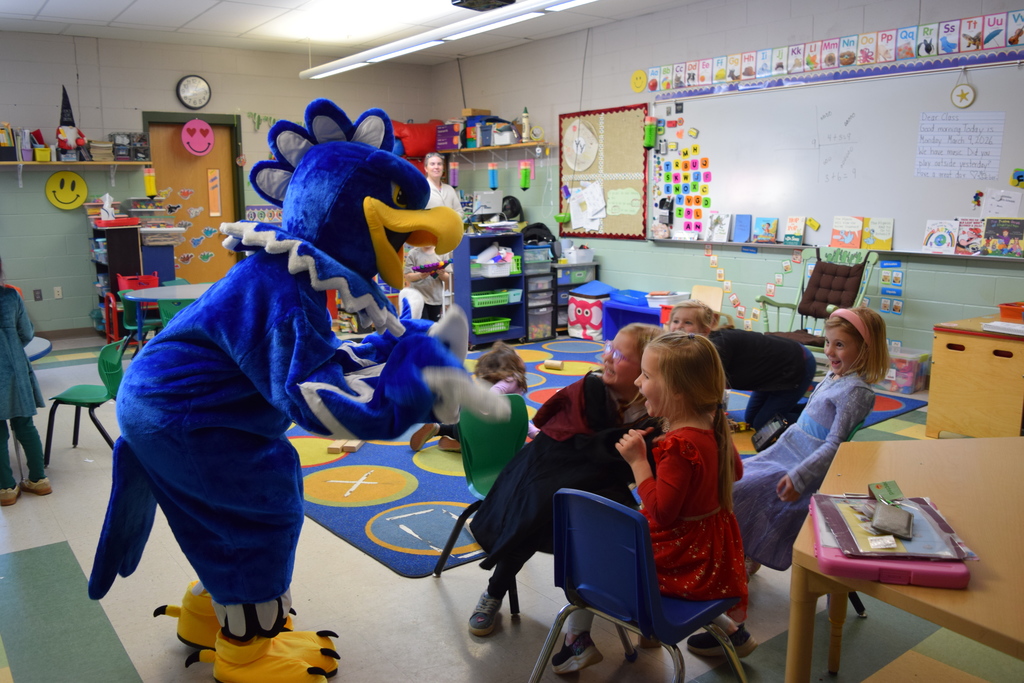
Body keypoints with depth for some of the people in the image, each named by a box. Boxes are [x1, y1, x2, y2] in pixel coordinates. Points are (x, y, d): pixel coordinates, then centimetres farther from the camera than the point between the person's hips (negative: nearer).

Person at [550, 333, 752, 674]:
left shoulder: (679, 446, -29)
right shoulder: (714, 428, -2)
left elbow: (661, 512, -28)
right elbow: (735, 471, 16)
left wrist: (638, 461, -25)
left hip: (680, 555, -9)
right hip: (713, 548, 9)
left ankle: (578, 639, 13)